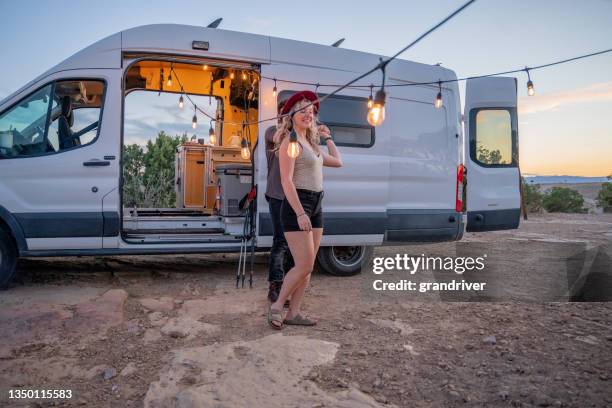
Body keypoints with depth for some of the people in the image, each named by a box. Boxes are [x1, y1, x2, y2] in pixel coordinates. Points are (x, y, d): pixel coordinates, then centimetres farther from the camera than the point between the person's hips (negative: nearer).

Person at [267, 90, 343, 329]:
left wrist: (327, 138, 28)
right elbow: (286, 181, -16)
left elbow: (338, 162, 29)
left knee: (307, 266, 7)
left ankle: (293, 313, 15)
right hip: (297, 206, -9)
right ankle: (276, 306, 8)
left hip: (315, 206, 9)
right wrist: (300, 214, -23)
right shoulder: (290, 142, -8)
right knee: (304, 266, -10)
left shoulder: (310, 143, 17)